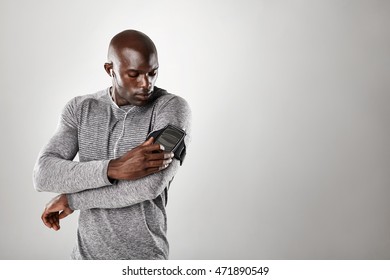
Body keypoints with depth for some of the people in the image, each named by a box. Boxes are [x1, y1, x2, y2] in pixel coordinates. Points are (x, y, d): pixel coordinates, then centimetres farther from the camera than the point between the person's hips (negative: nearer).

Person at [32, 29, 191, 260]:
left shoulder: (173, 108, -14)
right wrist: (113, 169, -28)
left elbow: (152, 184, -27)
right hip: (86, 254, 4)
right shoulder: (80, 109, 0)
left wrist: (71, 199, -13)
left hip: (144, 258, -3)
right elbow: (43, 175, -12)